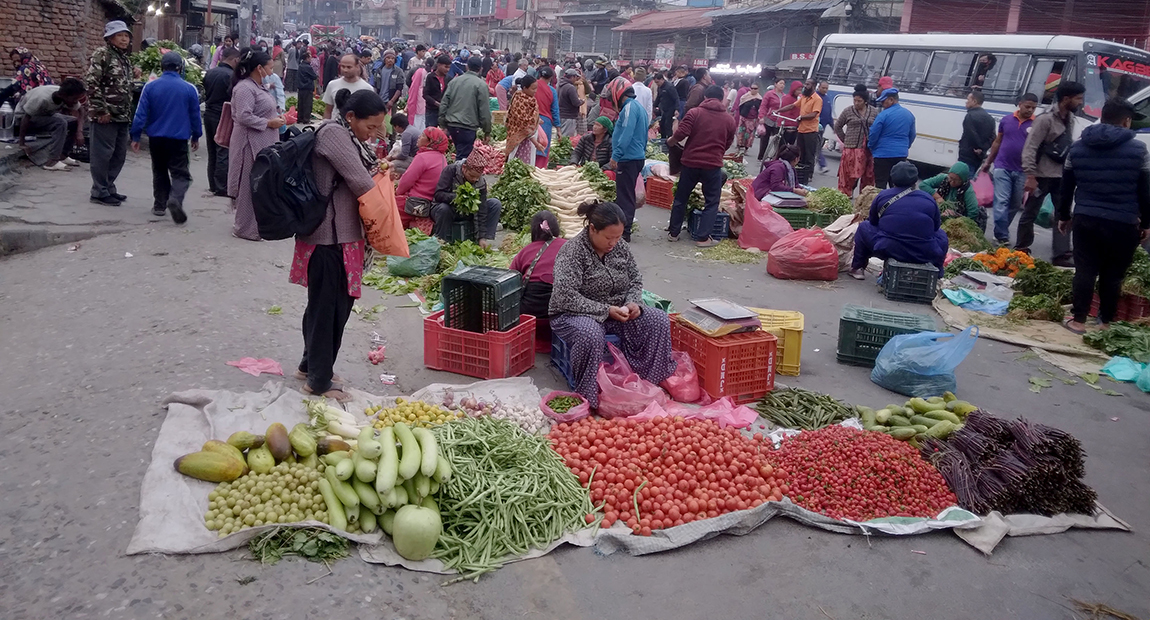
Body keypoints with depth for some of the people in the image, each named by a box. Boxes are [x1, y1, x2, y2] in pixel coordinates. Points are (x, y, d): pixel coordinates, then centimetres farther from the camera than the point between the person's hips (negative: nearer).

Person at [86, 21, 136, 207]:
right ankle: (100, 192, 3)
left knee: (119, 154, 13)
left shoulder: (125, 58, 18)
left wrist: (128, 112, 17)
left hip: (122, 116, 9)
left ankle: (108, 187, 25)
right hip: (105, 115, -9)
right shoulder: (102, 54, -9)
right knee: (102, 153, -3)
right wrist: (101, 110, -18)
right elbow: (91, 83, -16)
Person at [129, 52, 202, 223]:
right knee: (180, 173, 0)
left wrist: (135, 136, 5)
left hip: (156, 137, 2)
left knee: (159, 172, 18)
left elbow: (141, 113, -3)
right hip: (178, 138, -2)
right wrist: (196, 137, 15)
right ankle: (175, 199, -27)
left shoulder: (150, 87, -3)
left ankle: (159, 205, 22)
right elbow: (195, 115, 3)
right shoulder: (189, 89, -5)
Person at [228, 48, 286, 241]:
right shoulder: (245, 88, -17)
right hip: (250, 144, -10)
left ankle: (259, 223, 25)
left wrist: (275, 117, 9)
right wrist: (269, 123, -19)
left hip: (263, 143, 10)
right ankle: (246, 228, 7)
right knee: (250, 186, -3)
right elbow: (244, 116, -25)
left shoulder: (258, 86, 15)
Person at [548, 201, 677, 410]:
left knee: (659, 320, -13)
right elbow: (566, 297, -25)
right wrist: (605, 310, -27)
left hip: (617, 311, 7)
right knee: (591, 335, -41)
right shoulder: (572, 252, -18)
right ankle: (587, 397, -21)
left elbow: (636, 280, 12)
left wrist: (633, 302, -11)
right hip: (575, 314, -6)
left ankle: (650, 381, -3)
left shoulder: (620, 246, 2)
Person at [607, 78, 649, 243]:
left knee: (624, 196, -8)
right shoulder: (638, 107, 19)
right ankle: (625, 226, 24)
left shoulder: (629, 108, -14)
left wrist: (616, 155, -22)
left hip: (628, 159, -10)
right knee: (627, 195, 16)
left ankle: (624, 233, -6)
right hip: (638, 156, 10)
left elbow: (626, 135, -23)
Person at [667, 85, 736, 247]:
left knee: (680, 198, 15)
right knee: (712, 202, 9)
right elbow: (727, 144, 11)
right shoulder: (729, 120, 4)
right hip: (713, 165, 0)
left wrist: (670, 142, 6)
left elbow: (681, 133, -13)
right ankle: (702, 237, 4)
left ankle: (673, 232, 22)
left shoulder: (694, 112, -4)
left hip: (691, 162, 0)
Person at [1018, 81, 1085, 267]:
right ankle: (1021, 249, 20)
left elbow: (1067, 146, 14)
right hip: (1042, 176, -7)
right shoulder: (1045, 120, -14)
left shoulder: (1070, 119, 10)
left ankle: (1061, 254, 5)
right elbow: (1030, 148, -18)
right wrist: (1030, 176, -23)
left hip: (1062, 176, 7)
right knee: (1030, 214, 6)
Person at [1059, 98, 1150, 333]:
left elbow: (1066, 186, 13)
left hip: (1085, 219, 3)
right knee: (1112, 275, 8)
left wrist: (1064, 216, 22)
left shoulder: (1078, 147, 8)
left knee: (1084, 271, 6)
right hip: (1122, 224, -2)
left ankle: (1078, 320, 5)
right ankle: (1106, 321, 16)